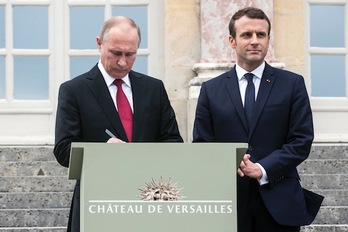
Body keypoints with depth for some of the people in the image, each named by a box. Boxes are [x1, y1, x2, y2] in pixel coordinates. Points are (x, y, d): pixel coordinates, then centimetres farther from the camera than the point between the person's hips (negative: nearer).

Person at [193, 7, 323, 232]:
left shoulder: (293, 84, 5)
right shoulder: (211, 89, 8)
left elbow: (302, 140, -1)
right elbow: (201, 144, 6)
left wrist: (263, 170, -14)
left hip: (279, 202, -1)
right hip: (228, 200, 1)